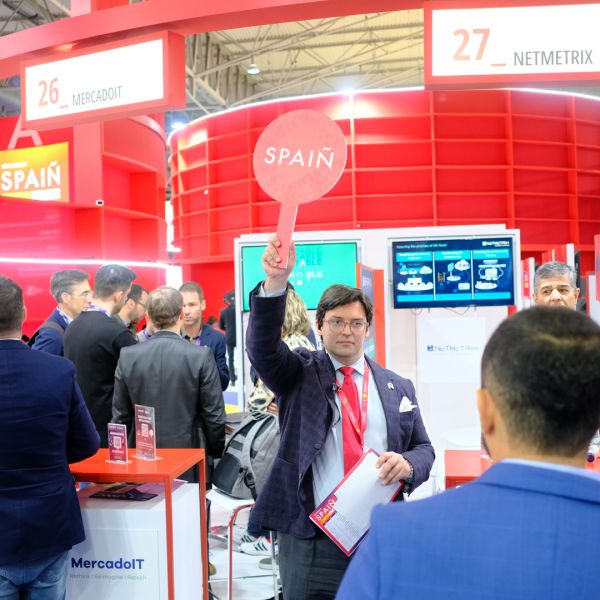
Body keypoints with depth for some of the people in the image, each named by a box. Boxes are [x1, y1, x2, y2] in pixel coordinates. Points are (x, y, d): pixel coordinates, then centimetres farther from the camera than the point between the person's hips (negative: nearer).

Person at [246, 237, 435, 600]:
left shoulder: (397, 388, 7)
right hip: (309, 539, -2)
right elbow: (262, 346, -18)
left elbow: (424, 448, 11)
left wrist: (407, 463, -14)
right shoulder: (299, 373, 1)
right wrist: (276, 283, -35)